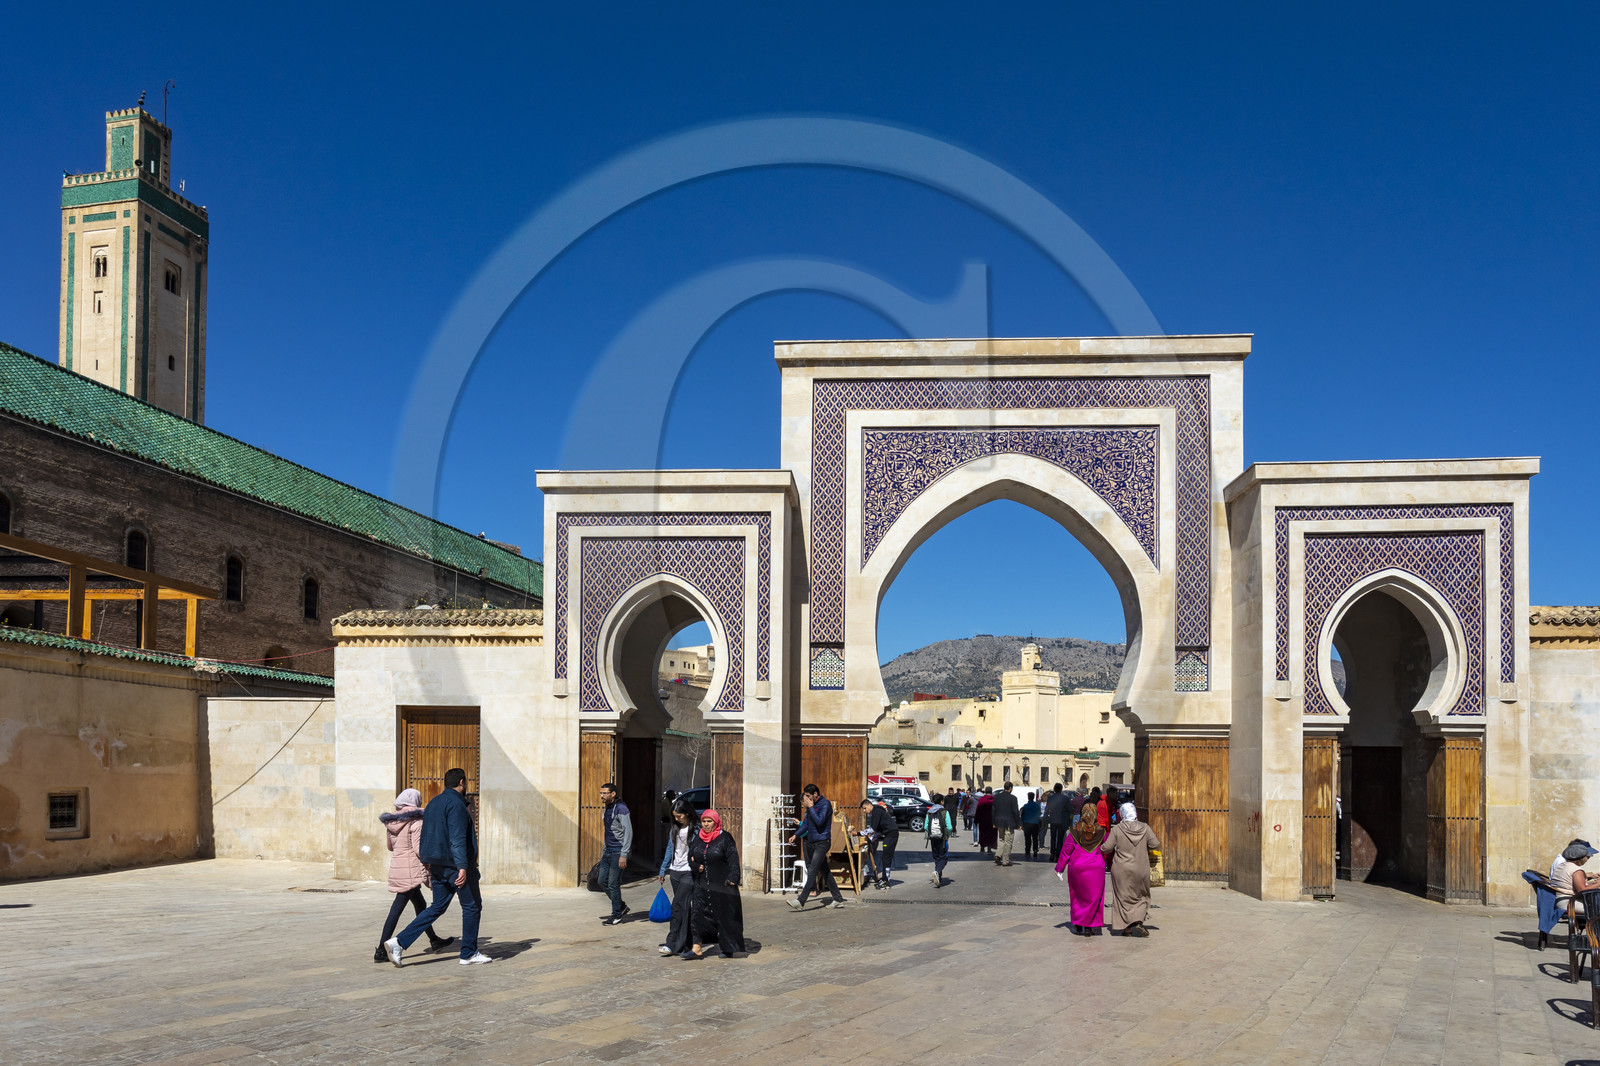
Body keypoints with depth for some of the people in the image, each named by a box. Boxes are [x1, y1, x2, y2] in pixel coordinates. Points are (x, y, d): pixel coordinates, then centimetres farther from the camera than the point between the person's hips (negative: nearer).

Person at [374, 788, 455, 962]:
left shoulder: (391, 821, 8)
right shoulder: (416, 821, -12)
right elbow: (418, 849, -17)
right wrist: (430, 866, -7)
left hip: (396, 868, 8)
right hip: (411, 869, -8)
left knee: (420, 905, 20)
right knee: (396, 909, -5)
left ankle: (434, 941, 32)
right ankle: (381, 951, -6)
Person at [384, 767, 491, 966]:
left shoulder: (433, 803, 15)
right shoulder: (456, 804, -14)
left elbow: (428, 837, 20)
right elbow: (457, 838, -23)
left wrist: (431, 867, 26)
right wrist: (462, 867, -28)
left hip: (437, 865, 9)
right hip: (455, 865, -9)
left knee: (437, 907, 12)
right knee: (472, 906, 5)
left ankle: (399, 941, -1)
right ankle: (469, 954, 11)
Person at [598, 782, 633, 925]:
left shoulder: (621, 809, -15)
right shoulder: (607, 808, 14)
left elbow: (628, 832, -19)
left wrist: (624, 855, -22)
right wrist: (604, 849, 23)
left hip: (618, 852, -9)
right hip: (608, 851, 9)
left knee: (613, 884, -5)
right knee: (603, 881, 9)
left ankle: (617, 916, 5)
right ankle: (621, 906, 24)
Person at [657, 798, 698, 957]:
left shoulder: (697, 829, -8)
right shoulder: (675, 829, 11)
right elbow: (670, 850, 18)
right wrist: (663, 871, 20)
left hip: (689, 872, -6)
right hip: (675, 872, 6)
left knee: (678, 905, -13)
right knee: (683, 907, 10)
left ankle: (672, 944, -13)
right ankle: (686, 943, 16)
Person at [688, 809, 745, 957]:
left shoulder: (725, 838, -6)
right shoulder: (696, 839, 10)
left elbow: (733, 859, -11)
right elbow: (691, 858, 18)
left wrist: (732, 878, -22)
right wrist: (697, 867, -3)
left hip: (722, 885, -4)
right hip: (702, 885, 4)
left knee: (724, 916, 3)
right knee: (698, 913, -6)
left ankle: (728, 949, 14)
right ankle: (697, 947, -5)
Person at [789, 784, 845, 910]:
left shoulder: (825, 804, -11)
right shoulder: (811, 806, 15)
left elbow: (819, 821, -22)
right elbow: (806, 825, 18)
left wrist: (810, 807, -15)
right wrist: (796, 834, 7)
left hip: (822, 842, -9)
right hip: (812, 842, 9)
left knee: (812, 871, -14)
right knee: (824, 872, 11)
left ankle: (801, 901, -20)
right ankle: (838, 899, 17)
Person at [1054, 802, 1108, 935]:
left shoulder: (1075, 832, -5)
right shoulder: (1101, 832, -2)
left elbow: (1066, 851, -2)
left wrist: (1059, 868, 5)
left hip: (1076, 869, 0)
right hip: (1096, 869, 0)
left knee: (1078, 896, 14)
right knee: (1094, 897, 7)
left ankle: (1078, 925, 16)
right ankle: (1089, 926, 4)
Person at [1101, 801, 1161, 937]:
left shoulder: (1117, 830, -8)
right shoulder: (1145, 828, -4)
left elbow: (1107, 848, -9)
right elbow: (1155, 845, -4)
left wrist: (1101, 847, 12)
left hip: (1122, 869, -1)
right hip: (1141, 870, 1)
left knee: (1124, 897, 9)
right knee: (1142, 896, 17)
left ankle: (1128, 928, 8)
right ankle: (1139, 921, -3)